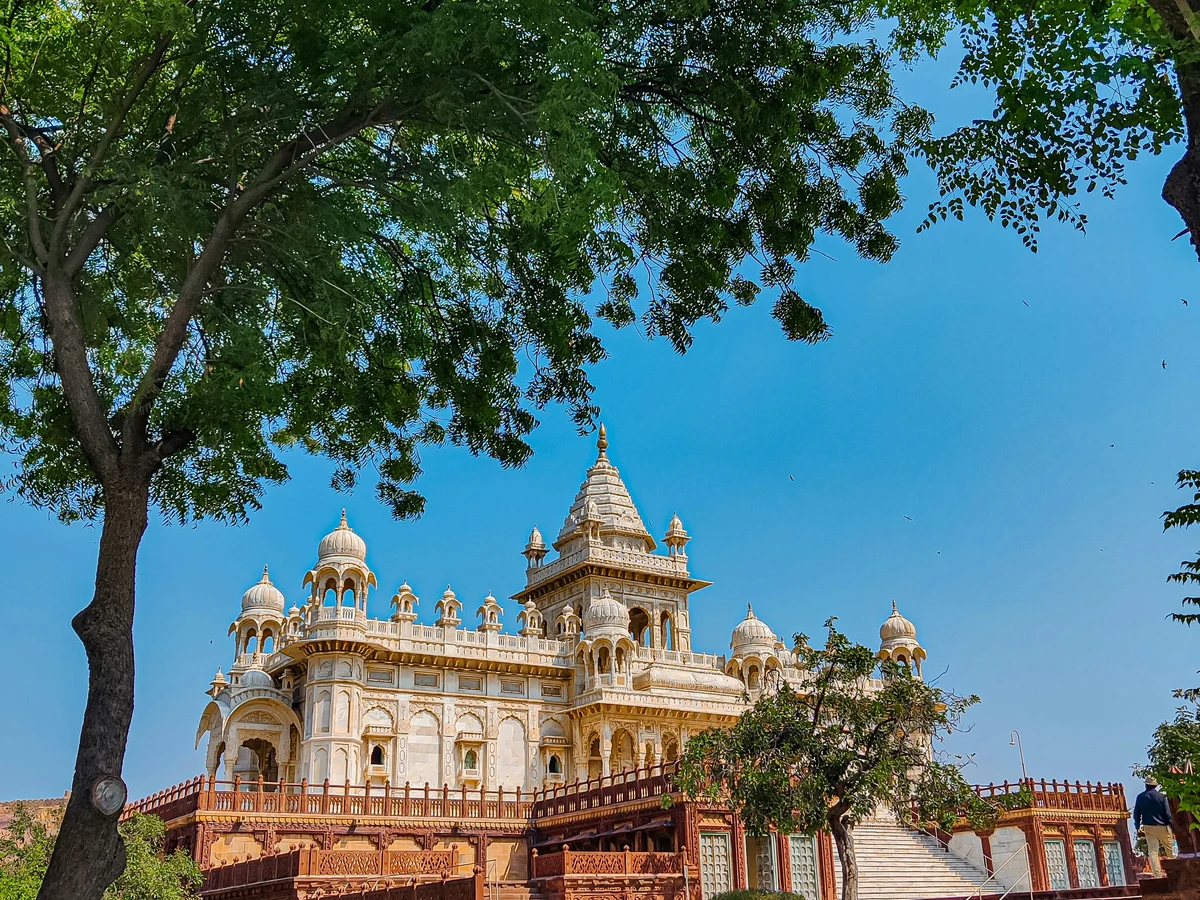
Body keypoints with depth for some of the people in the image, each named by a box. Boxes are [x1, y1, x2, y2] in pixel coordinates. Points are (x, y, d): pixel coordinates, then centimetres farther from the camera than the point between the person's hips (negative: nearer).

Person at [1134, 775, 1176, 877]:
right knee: (1170, 849, 12)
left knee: (1152, 852, 3)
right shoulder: (1161, 796, -6)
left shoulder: (1140, 797, 2)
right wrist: (1172, 829, -1)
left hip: (1148, 827, 2)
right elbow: (1168, 813, -6)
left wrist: (1138, 827, 14)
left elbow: (1136, 813, 5)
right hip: (1162, 827, -2)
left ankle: (1157, 875, -2)